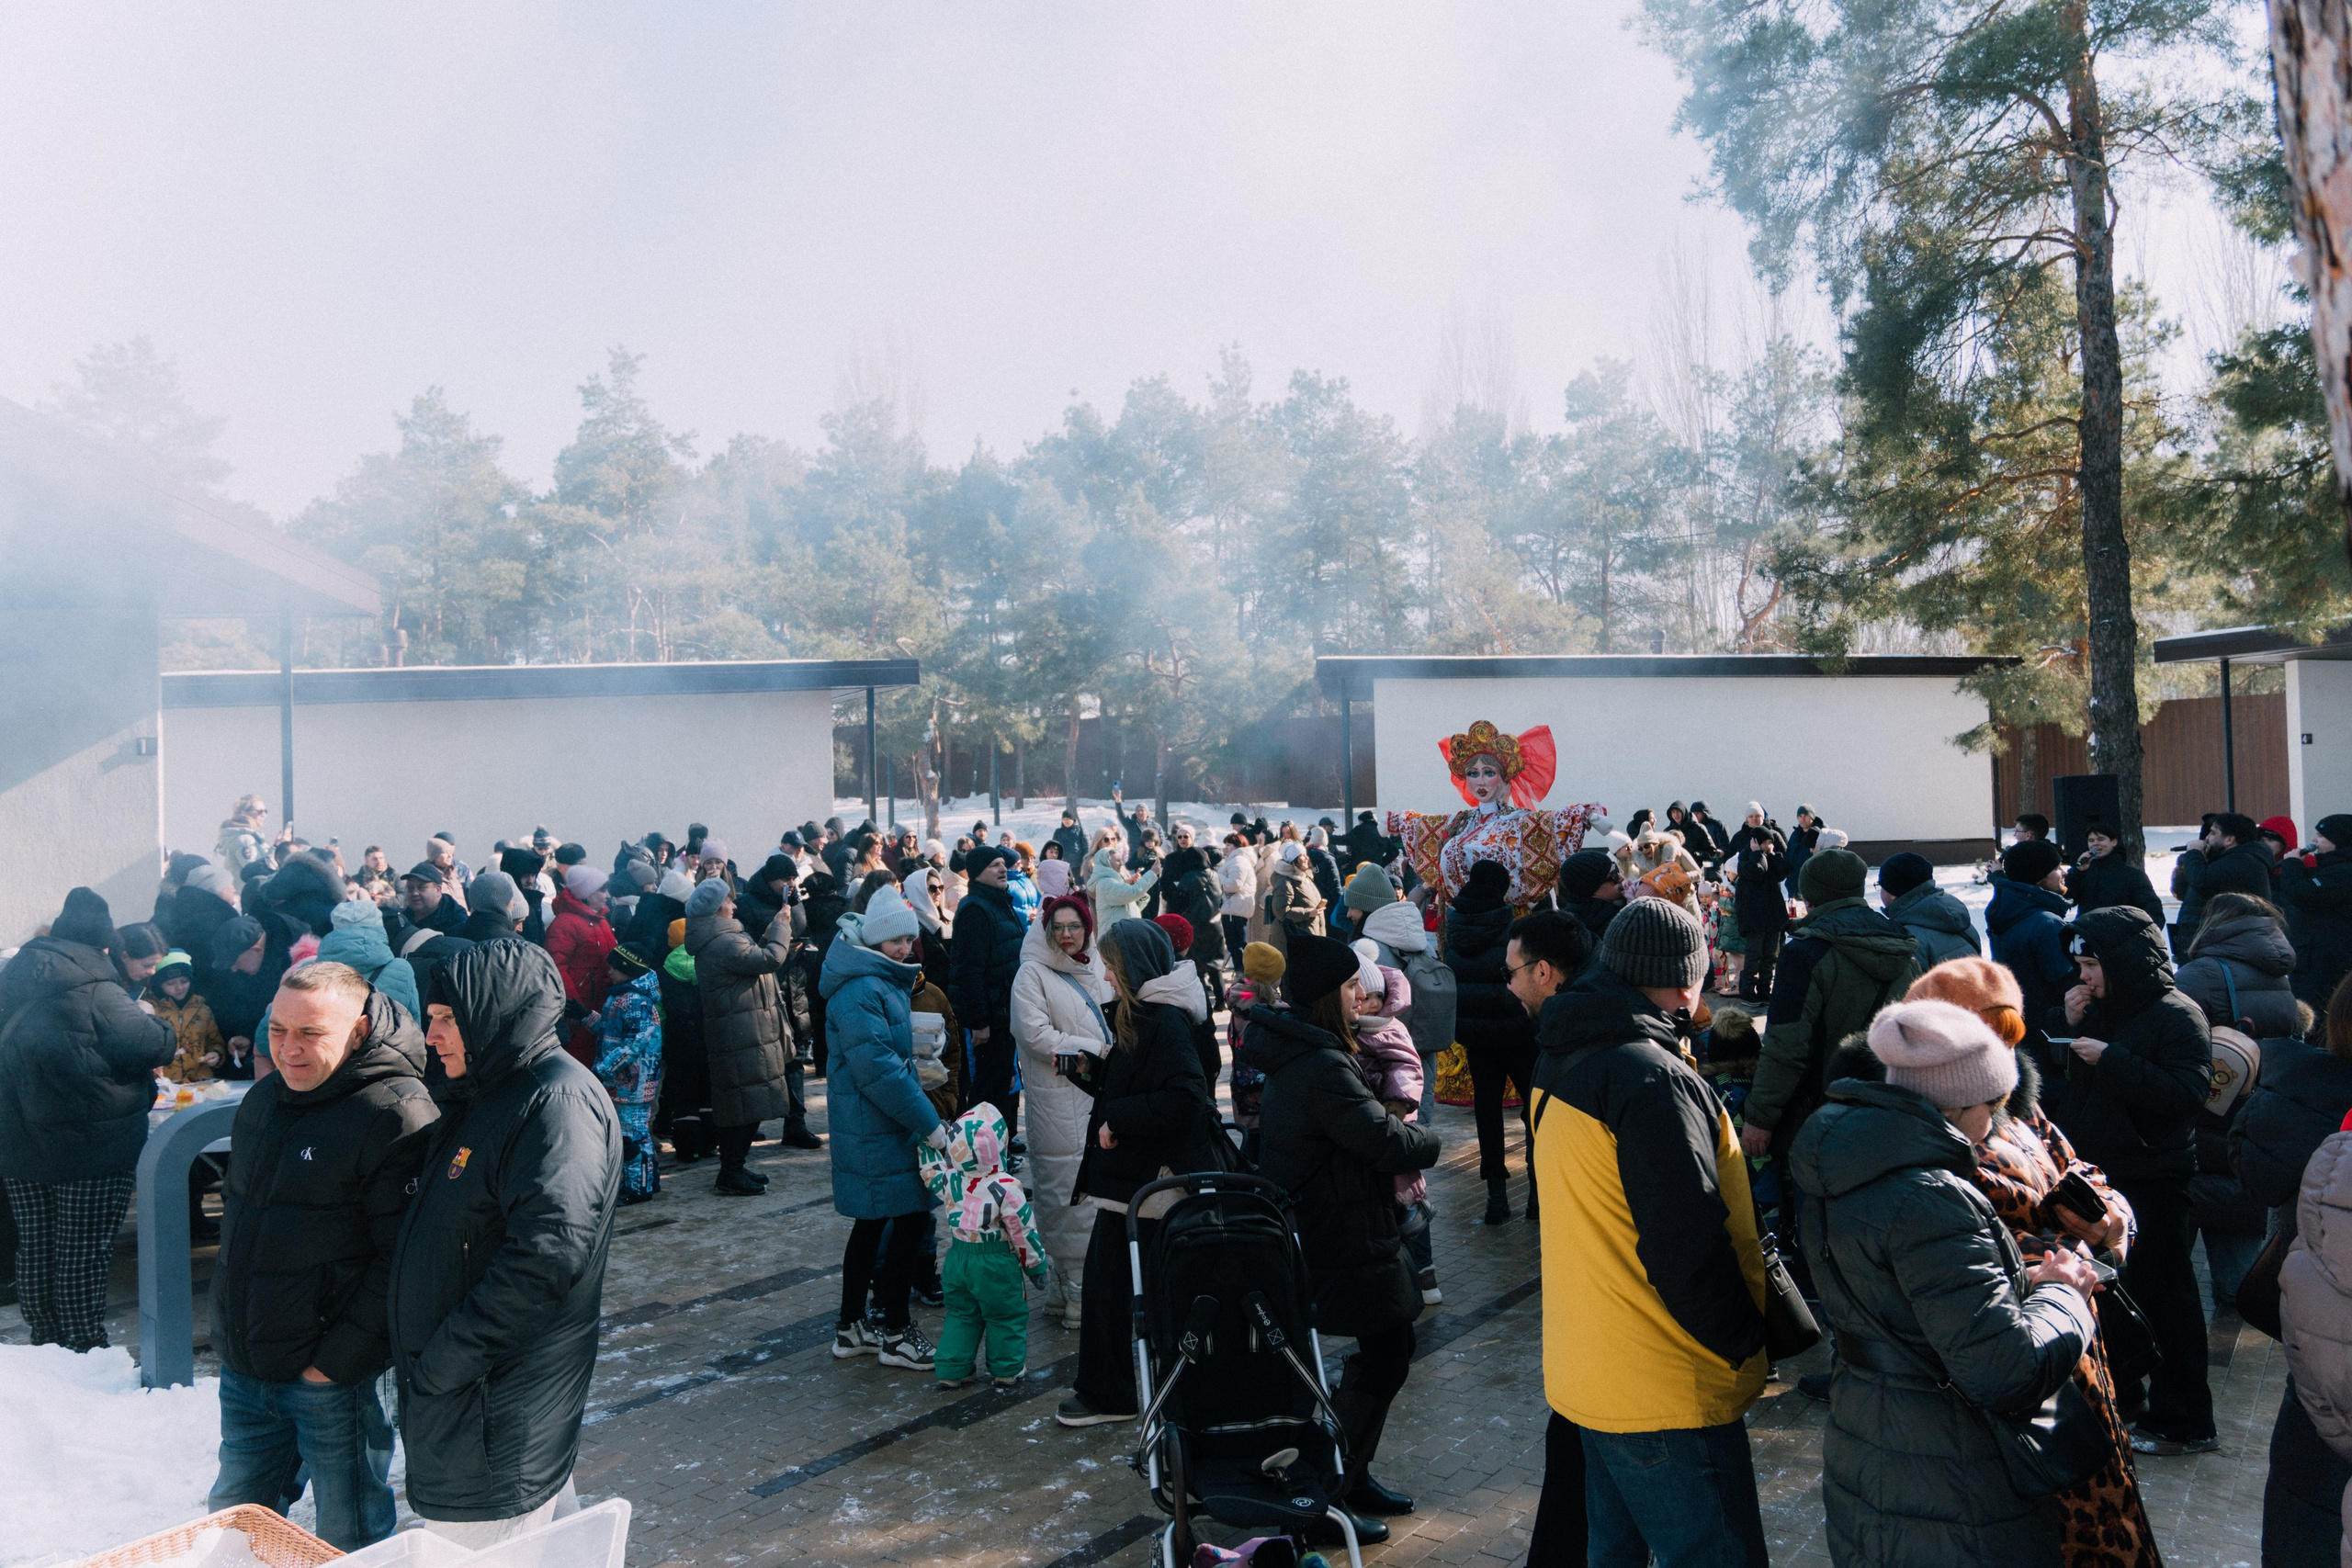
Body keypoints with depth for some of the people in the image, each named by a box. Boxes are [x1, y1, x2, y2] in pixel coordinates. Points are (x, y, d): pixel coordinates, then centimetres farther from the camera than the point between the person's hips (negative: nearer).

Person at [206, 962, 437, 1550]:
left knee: (348, 1537, 10)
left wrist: (341, 1356, -21)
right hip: (242, 1368, 8)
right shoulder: (264, 1099, 7)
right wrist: (232, 1316, 16)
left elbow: (400, 1258, -22)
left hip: (331, 1376, -7)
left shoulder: (396, 1114, -20)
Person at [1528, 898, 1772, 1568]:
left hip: (1590, 1371, 9)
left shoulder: (1566, 1062, 6)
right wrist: (1745, 1342, -8)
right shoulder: (1653, 1078, -23)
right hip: (1665, 1390, -9)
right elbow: (1687, 1248, -23)